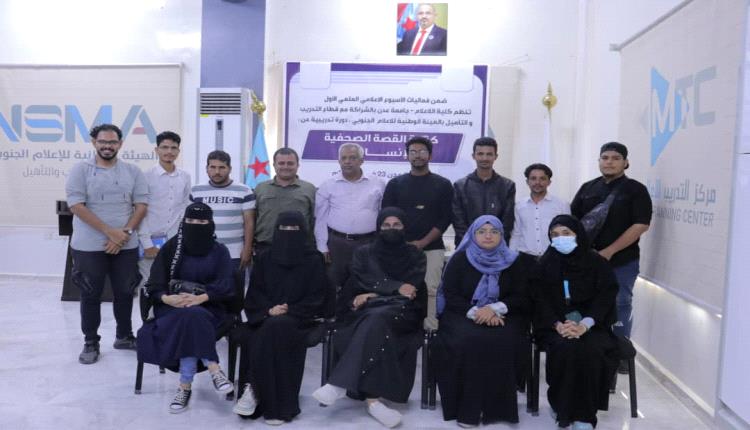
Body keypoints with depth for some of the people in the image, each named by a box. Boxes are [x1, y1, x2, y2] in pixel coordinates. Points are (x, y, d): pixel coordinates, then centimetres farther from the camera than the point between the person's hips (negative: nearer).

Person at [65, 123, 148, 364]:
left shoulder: (132, 172, 5)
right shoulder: (81, 170, -3)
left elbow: (141, 205, 2)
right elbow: (76, 206, -11)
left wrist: (125, 233, -12)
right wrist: (110, 232, -17)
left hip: (126, 246, 2)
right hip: (89, 246, -2)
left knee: (124, 292, 11)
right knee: (90, 295, 7)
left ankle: (124, 336, 28)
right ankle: (91, 343, 21)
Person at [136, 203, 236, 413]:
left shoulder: (220, 252, 6)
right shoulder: (171, 247, 7)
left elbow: (225, 287, -6)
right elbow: (155, 284, 0)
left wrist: (200, 298, -23)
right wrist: (167, 298, -22)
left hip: (208, 307, 0)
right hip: (172, 306, 1)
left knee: (192, 317, -34)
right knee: (189, 318, -34)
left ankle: (185, 386, -31)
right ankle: (214, 370, -35)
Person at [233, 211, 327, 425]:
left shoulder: (314, 260, 6)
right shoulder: (264, 259, 14)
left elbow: (316, 298, 1)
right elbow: (254, 293, 9)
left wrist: (289, 311, -13)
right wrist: (269, 309, -12)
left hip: (298, 318, -2)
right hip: (267, 317, 2)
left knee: (273, 329, -34)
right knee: (270, 331, -32)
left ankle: (254, 389, -28)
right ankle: (274, 403, -30)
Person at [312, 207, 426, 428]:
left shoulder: (414, 255, 15)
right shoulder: (364, 253, 18)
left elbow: (412, 289, 0)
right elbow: (361, 281, 0)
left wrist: (373, 294, -8)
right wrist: (396, 288, -8)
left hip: (403, 312, -1)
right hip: (367, 311, 1)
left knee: (376, 320, -36)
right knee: (374, 324, -36)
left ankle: (340, 383, -41)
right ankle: (372, 400, -43)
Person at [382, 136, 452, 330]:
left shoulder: (442, 185, 7)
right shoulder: (395, 184, 11)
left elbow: (445, 218, 1)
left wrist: (422, 242, -8)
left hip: (432, 249, -1)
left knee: (431, 291, -7)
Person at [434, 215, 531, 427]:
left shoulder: (512, 262, 9)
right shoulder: (459, 259, 5)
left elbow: (522, 298, 3)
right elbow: (450, 295, -2)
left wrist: (495, 308, -15)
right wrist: (475, 312, -18)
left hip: (502, 317, 1)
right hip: (463, 315, -1)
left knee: (501, 343, -32)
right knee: (467, 341, -33)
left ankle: (495, 406, -18)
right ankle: (466, 407, -23)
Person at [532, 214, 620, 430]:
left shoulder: (597, 262, 3)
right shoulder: (545, 264, 5)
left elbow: (605, 297, -5)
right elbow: (541, 299, -1)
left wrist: (583, 326, -21)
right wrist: (558, 325, -19)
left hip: (591, 325, 0)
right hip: (555, 324, 0)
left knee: (592, 350, -31)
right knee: (565, 347, -32)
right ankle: (562, 407, -13)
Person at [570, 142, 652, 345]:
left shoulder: (635, 189, -1)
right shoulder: (588, 188, 12)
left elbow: (641, 225, -11)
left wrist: (609, 251, -15)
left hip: (622, 261, -4)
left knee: (620, 306, 3)